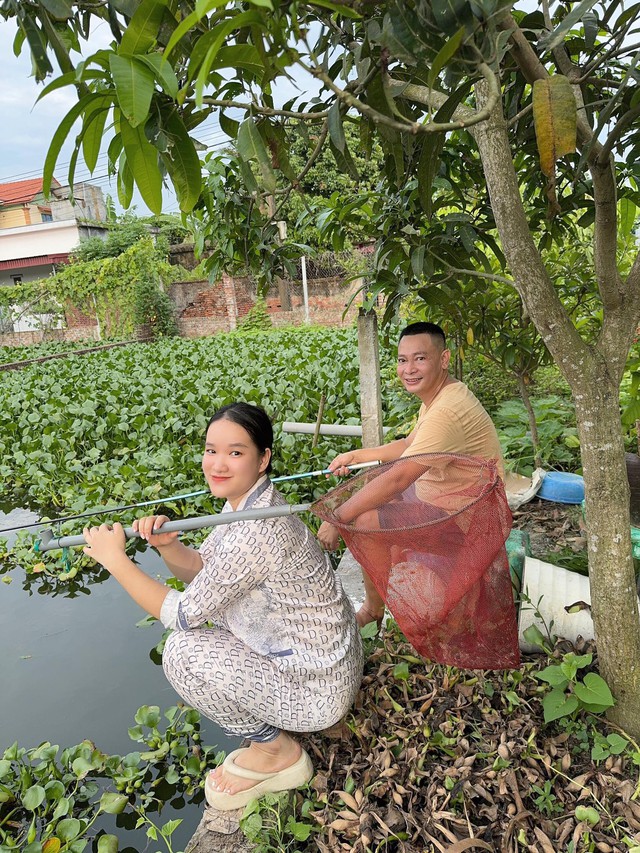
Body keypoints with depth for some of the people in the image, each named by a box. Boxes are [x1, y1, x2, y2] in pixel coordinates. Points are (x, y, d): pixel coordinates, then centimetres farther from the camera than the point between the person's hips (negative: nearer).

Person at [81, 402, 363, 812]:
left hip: (318, 690, -9)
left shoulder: (258, 532, -31)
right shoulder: (249, 502, -3)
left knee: (183, 651, -14)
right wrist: (167, 544, -15)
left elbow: (183, 615, -21)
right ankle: (271, 729, 22)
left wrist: (115, 559, -15)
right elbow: (200, 569, 5)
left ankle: (276, 753, 7)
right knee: (212, 597, 15)